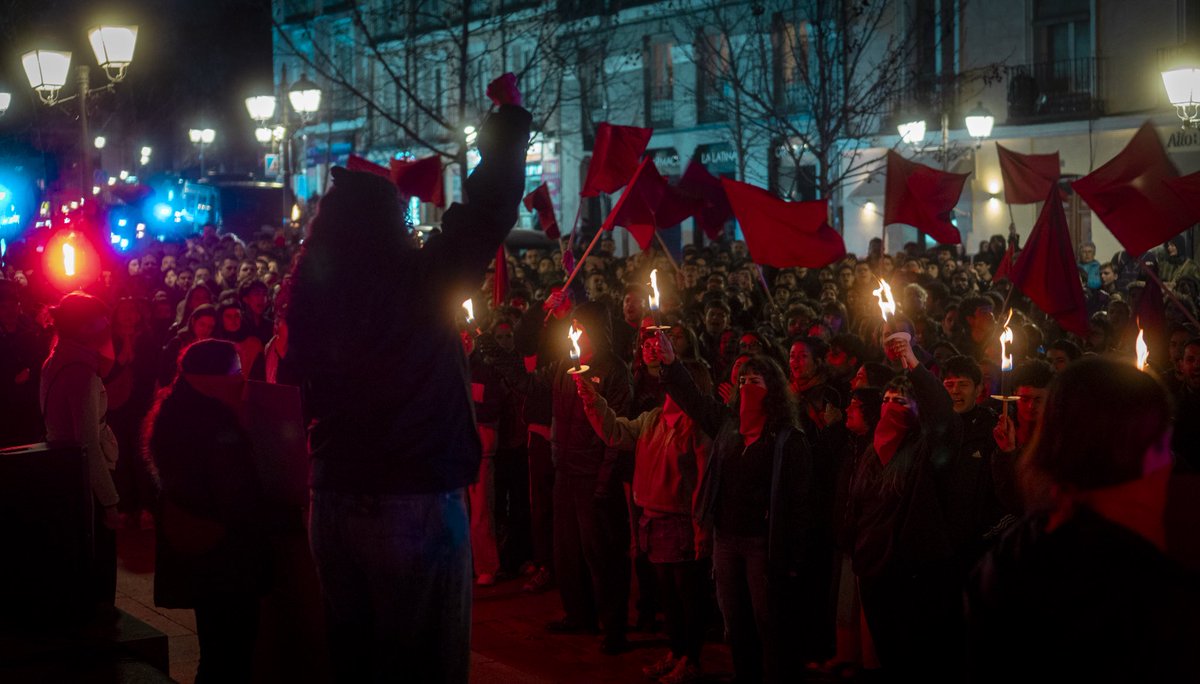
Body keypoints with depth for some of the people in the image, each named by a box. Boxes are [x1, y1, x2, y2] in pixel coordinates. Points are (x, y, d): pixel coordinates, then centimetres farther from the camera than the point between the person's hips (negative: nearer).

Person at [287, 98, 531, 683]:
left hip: (333, 503, 5)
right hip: (417, 503, -5)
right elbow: (488, 211, -5)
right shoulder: (420, 283, -12)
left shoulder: (312, 294, -1)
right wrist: (508, 126, 11)